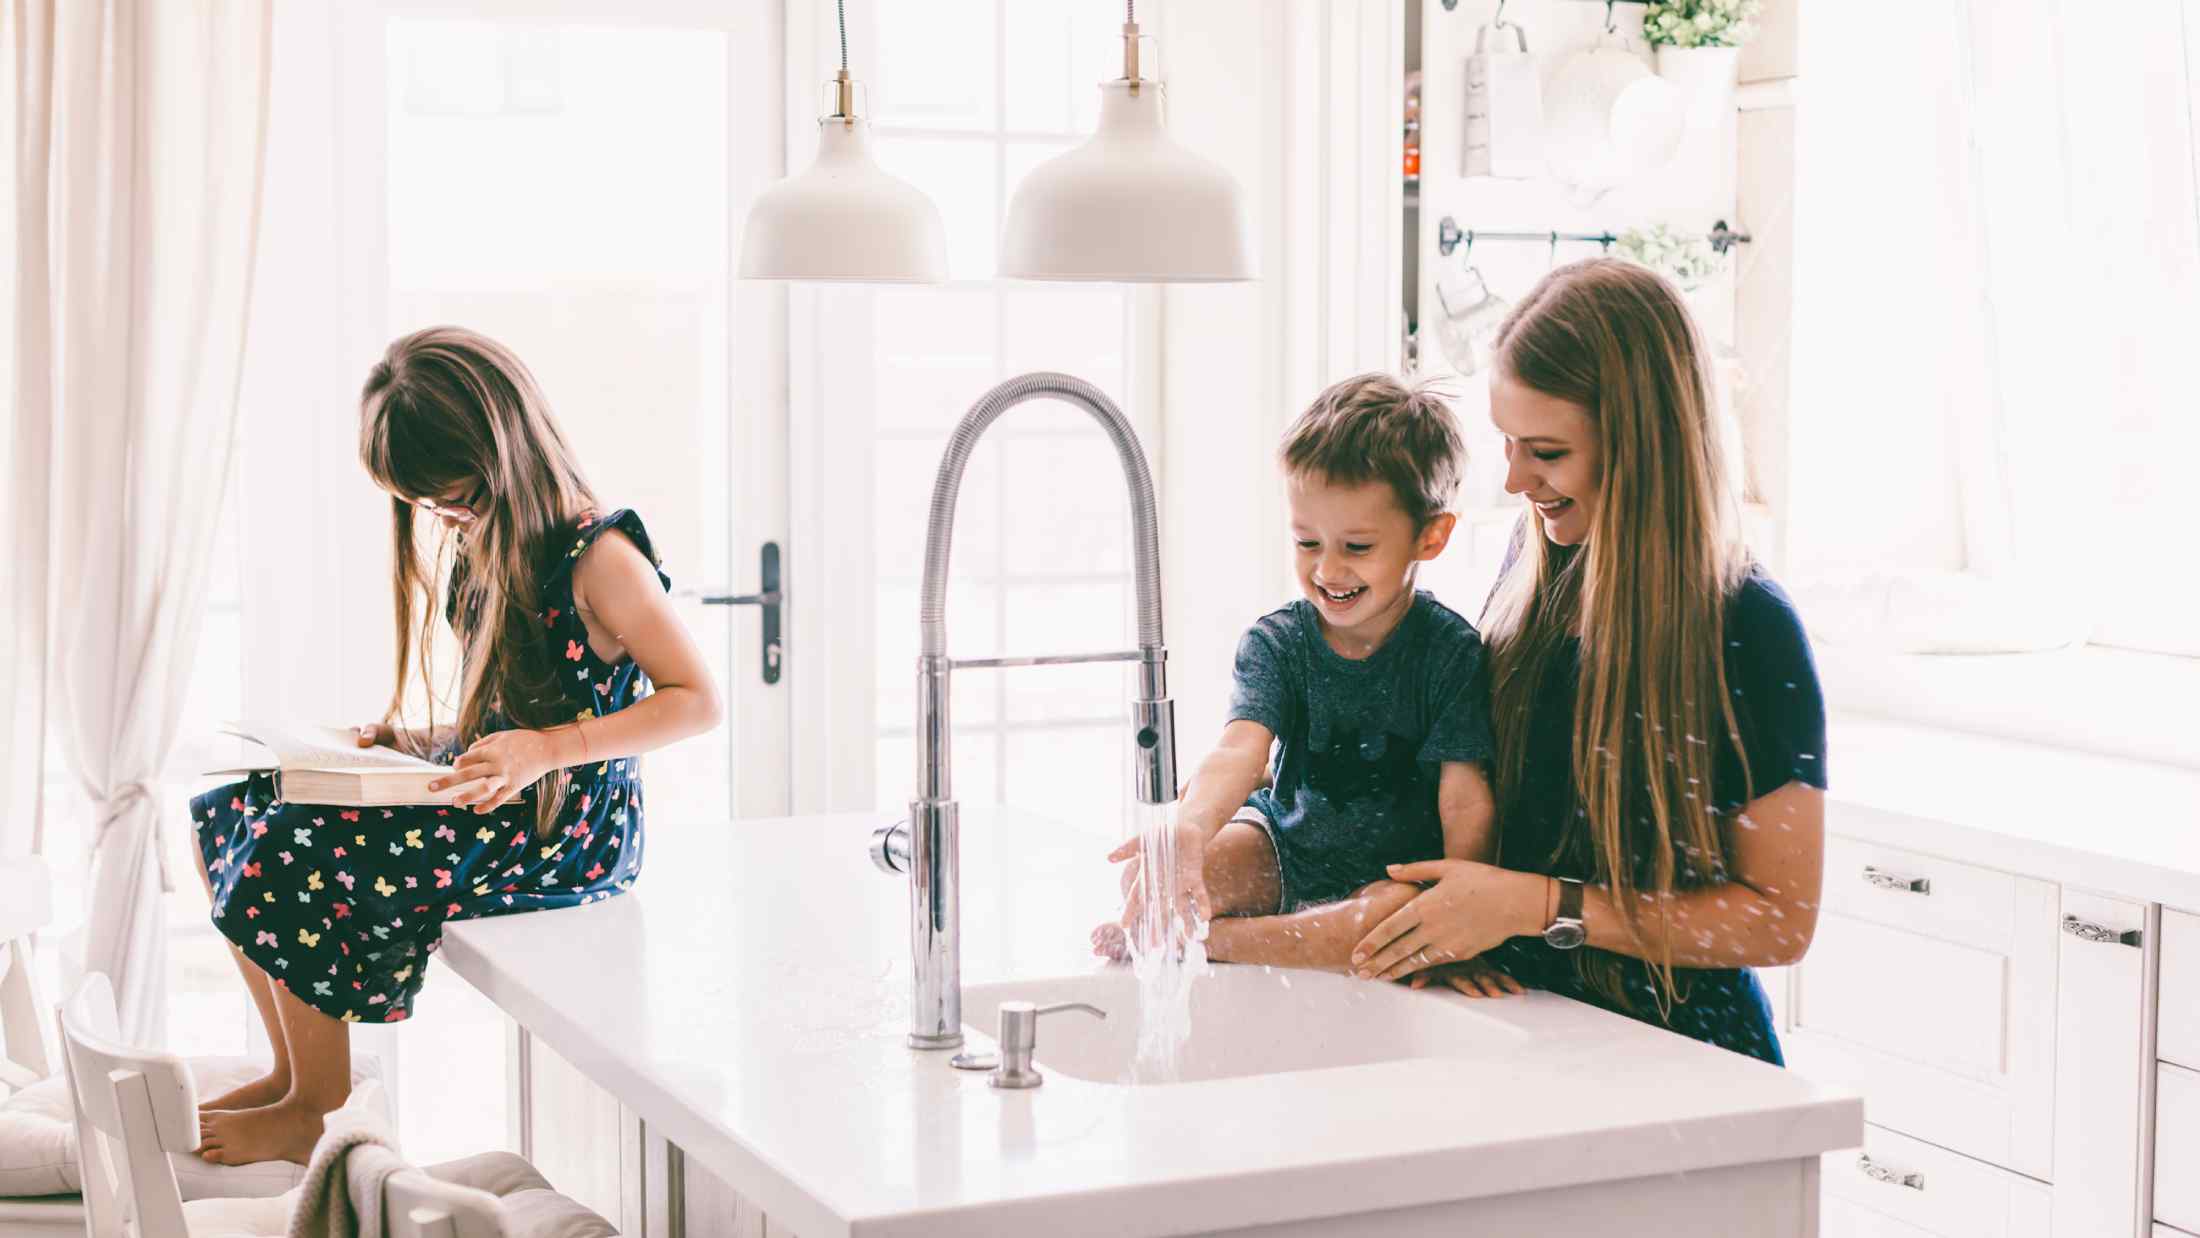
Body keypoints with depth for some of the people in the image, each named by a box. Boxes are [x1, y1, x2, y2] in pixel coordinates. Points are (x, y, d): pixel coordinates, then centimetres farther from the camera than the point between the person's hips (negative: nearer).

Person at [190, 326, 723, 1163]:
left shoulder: (599, 556, -15)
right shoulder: (487, 550, 11)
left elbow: (697, 702, -18)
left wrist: (545, 748, -25)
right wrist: (416, 739, 2)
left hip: (559, 828, -9)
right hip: (490, 796, 9)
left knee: (292, 858, -21)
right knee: (226, 812, 3)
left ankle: (317, 1114, -1)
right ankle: (294, 1070, 12)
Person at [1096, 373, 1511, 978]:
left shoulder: (1449, 651, -15)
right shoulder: (1276, 643, -9)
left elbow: (1466, 805, -19)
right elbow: (1239, 751, -28)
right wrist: (1189, 829, -50)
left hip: (1396, 874, -1)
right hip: (1285, 849, 1)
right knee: (1145, 873, -23)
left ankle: (1205, 938, -27)